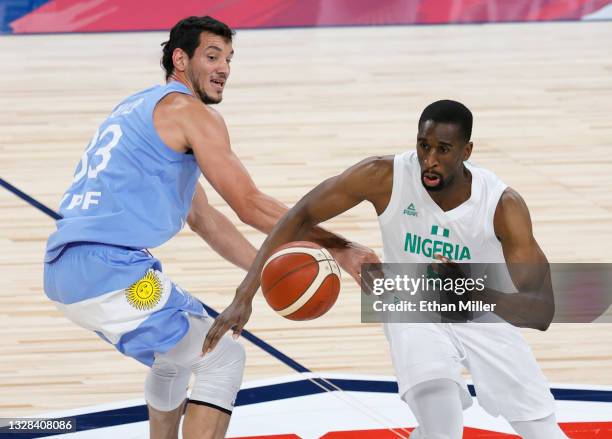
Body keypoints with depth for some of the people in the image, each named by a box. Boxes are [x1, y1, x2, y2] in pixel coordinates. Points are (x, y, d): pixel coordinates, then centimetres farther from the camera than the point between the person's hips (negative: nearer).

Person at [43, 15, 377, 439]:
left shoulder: (140, 108, 25)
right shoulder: (189, 111, -4)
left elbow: (203, 217, 28)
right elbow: (251, 206, -7)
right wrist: (340, 249, -3)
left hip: (64, 272, 10)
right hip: (112, 271, -10)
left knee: (180, 346, 31)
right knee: (223, 358, -3)